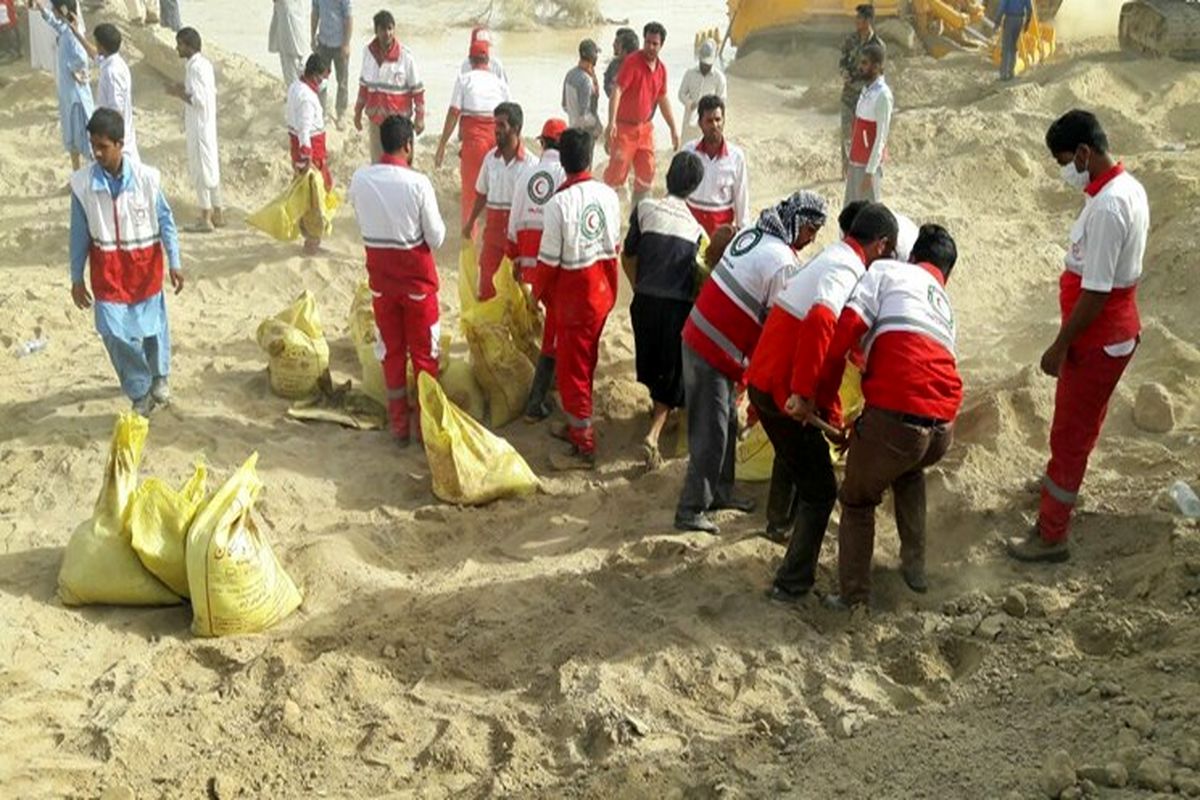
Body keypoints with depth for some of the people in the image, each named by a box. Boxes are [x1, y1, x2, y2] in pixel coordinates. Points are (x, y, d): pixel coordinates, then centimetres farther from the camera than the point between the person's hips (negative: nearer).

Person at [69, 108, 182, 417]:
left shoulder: (146, 177, -14)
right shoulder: (82, 183, -10)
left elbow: (164, 220, -3)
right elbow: (79, 233, -1)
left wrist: (174, 262, -5)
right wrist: (77, 278, 2)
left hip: (145, 263, 0)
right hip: (107, 268, 0)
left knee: (152, 324, 13)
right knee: (115, 332, -4)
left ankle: (159, 377, 41)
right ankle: (140, 393, 15)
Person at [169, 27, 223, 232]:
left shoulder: (195, 67, -20)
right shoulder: (204, 63, 9)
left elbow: (199, 100, -25)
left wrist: (179, 93, -12)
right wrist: (185, 89, 12)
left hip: (199, 127, -10)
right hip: (207, 124, 10)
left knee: (201, 171, -2)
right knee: (210, 168, 15)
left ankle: (206, 219, 5)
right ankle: (217, 214, 23)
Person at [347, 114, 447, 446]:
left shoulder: (359, 179, -8)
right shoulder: (417, 183, -20)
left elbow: (362, 222, 5)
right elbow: (436, 237, -13)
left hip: (380, 275, 4)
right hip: (417, 277, -3)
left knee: (392, 351, 15)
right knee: (424, 353, 11)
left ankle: (399, 425, 23)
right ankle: (426, 424, 19)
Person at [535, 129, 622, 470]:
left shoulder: (559, 203, -21)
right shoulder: (608, 195, -3)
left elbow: (549, 259, -15)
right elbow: (615, 247, 7)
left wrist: (538, 292, 2)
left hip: (574, 296, -6)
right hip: (602, 292, 6)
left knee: (570, 368, 3)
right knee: (585, 362, 21)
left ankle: (584, 447, 8)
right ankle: (577, 426, 36)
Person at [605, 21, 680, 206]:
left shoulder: (661, 69, 7)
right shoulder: (632, 62, -14)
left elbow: (663, 100, 17)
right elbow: (617, 91, -23)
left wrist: (673, 129, 17)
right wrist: (611, 122, -36)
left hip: (646, 127, 6)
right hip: (624, 128, -6)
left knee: (646, 174, 7)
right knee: (616, 174, -6)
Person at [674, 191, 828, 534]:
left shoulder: (751, 234, 8)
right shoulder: (782, 262, -19)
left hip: (697, 336, 9)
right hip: (715, 352, -9)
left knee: (727, 423, 18)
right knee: (711, 432, -3)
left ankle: (720, 492, 30)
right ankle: (691, 510, 3)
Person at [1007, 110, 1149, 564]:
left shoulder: (1106, 207, -29)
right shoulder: (1128, 187, 3)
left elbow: (1094, 292, -27)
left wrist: (1060, 346, -18)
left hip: (1097, 340, -9)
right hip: (1116, 330, 9)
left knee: (1070, 433, 2)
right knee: (1082, 423, 29)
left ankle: (1051, 537, 13)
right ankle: (1061, 482, 51)